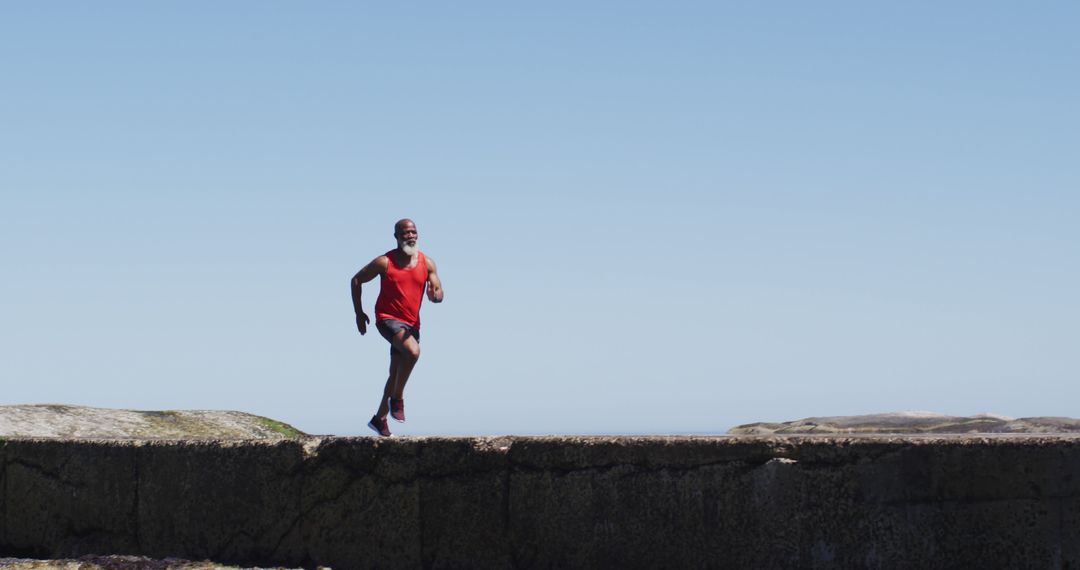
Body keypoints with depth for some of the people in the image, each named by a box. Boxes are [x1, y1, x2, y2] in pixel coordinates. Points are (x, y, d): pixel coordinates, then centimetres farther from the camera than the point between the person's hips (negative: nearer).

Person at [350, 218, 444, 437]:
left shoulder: (427, 263, 1)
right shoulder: (385, 262, -9)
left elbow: (439, 294, 1)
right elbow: (356, 280, 1)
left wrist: (435, 295, -25)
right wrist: (359, 313, 0)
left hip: (411, 323, 5)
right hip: (387, 318, -5)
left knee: (396, 374, 12)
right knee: (413, 351, -31)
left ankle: (379, 418, 27)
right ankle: (397, 399, -15)